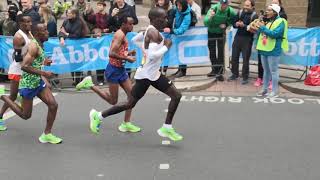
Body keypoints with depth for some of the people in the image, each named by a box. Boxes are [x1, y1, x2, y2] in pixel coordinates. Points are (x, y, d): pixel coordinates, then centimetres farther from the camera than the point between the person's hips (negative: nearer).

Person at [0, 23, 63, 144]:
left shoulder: (39, 45, 9)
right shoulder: (33, 46, -21)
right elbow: (24, 66, -30)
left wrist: (43, 63, 9)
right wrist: (43, 73, -28)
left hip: (38, 82, 8)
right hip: (28, 83, -8)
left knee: (53, 105, -4)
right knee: (26, 115, 6)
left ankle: (46, 135, 7)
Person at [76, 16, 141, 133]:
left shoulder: (123, 35, 12)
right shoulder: (120, 34, -18)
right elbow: (111, 54, -28)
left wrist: (129, 53, 7)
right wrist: (127, 58, -20)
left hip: (121, 69, 9)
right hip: (114, 70, -9)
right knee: (113, 101, 1)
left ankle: (126, 124, 10)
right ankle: (89, 84, 12)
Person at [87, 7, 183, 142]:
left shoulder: (150, 30, 8)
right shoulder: (153, 33, -21)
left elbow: (135, 40, 24)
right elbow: (153, 55, -33)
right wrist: (166, 46, -19)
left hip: (154, 74, 10)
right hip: (146, 75, -10)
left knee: (176, 96, 5)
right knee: (130, 104, 1)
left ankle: (167, 128, 10)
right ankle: (98, 116, 16)